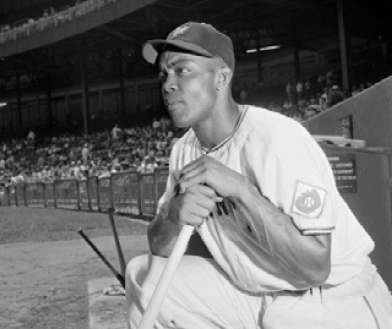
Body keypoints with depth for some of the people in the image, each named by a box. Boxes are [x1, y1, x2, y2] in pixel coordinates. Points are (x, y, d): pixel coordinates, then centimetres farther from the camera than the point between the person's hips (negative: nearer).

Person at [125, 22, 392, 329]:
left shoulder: (278, 138, -23)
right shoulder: (184, 150, 1)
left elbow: (315, 268, -27)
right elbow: (159, 246, 1)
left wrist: (239, 188, -33)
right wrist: (173, 216, -21)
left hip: (334, 302, -6)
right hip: (249, 292, 6)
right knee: (144, 274, 0)